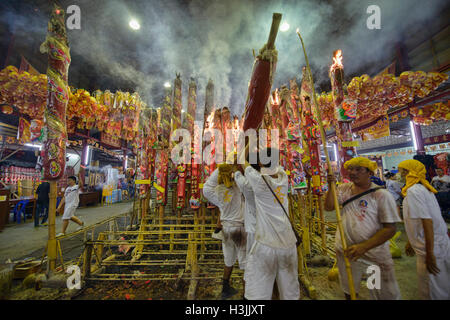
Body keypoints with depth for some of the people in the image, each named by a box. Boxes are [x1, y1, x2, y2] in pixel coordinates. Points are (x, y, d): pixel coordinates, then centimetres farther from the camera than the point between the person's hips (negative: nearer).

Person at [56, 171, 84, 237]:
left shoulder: (76, 187, -9)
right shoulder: (67, 188, 13)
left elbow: (81, 185, -36)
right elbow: (64, 198, 15)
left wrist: (79, 177, -39)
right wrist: (59, 207, 11)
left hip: (73, 204, -8)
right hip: (67, 204, 9)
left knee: (65, 218, -7)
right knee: (70, 217, 19)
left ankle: (63, 232, 7)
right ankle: (81, 223, 39)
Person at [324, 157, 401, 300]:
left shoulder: (382, 195, -14)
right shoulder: (344, 188, -1)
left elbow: (390, 228, -17)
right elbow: (328, 207, -6)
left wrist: (363, 247, -26)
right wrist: (331, 186, -18)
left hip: (375, 254, -3)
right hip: (345, 251, 4)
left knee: (386, 294, 15)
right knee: (349, 291, 24)